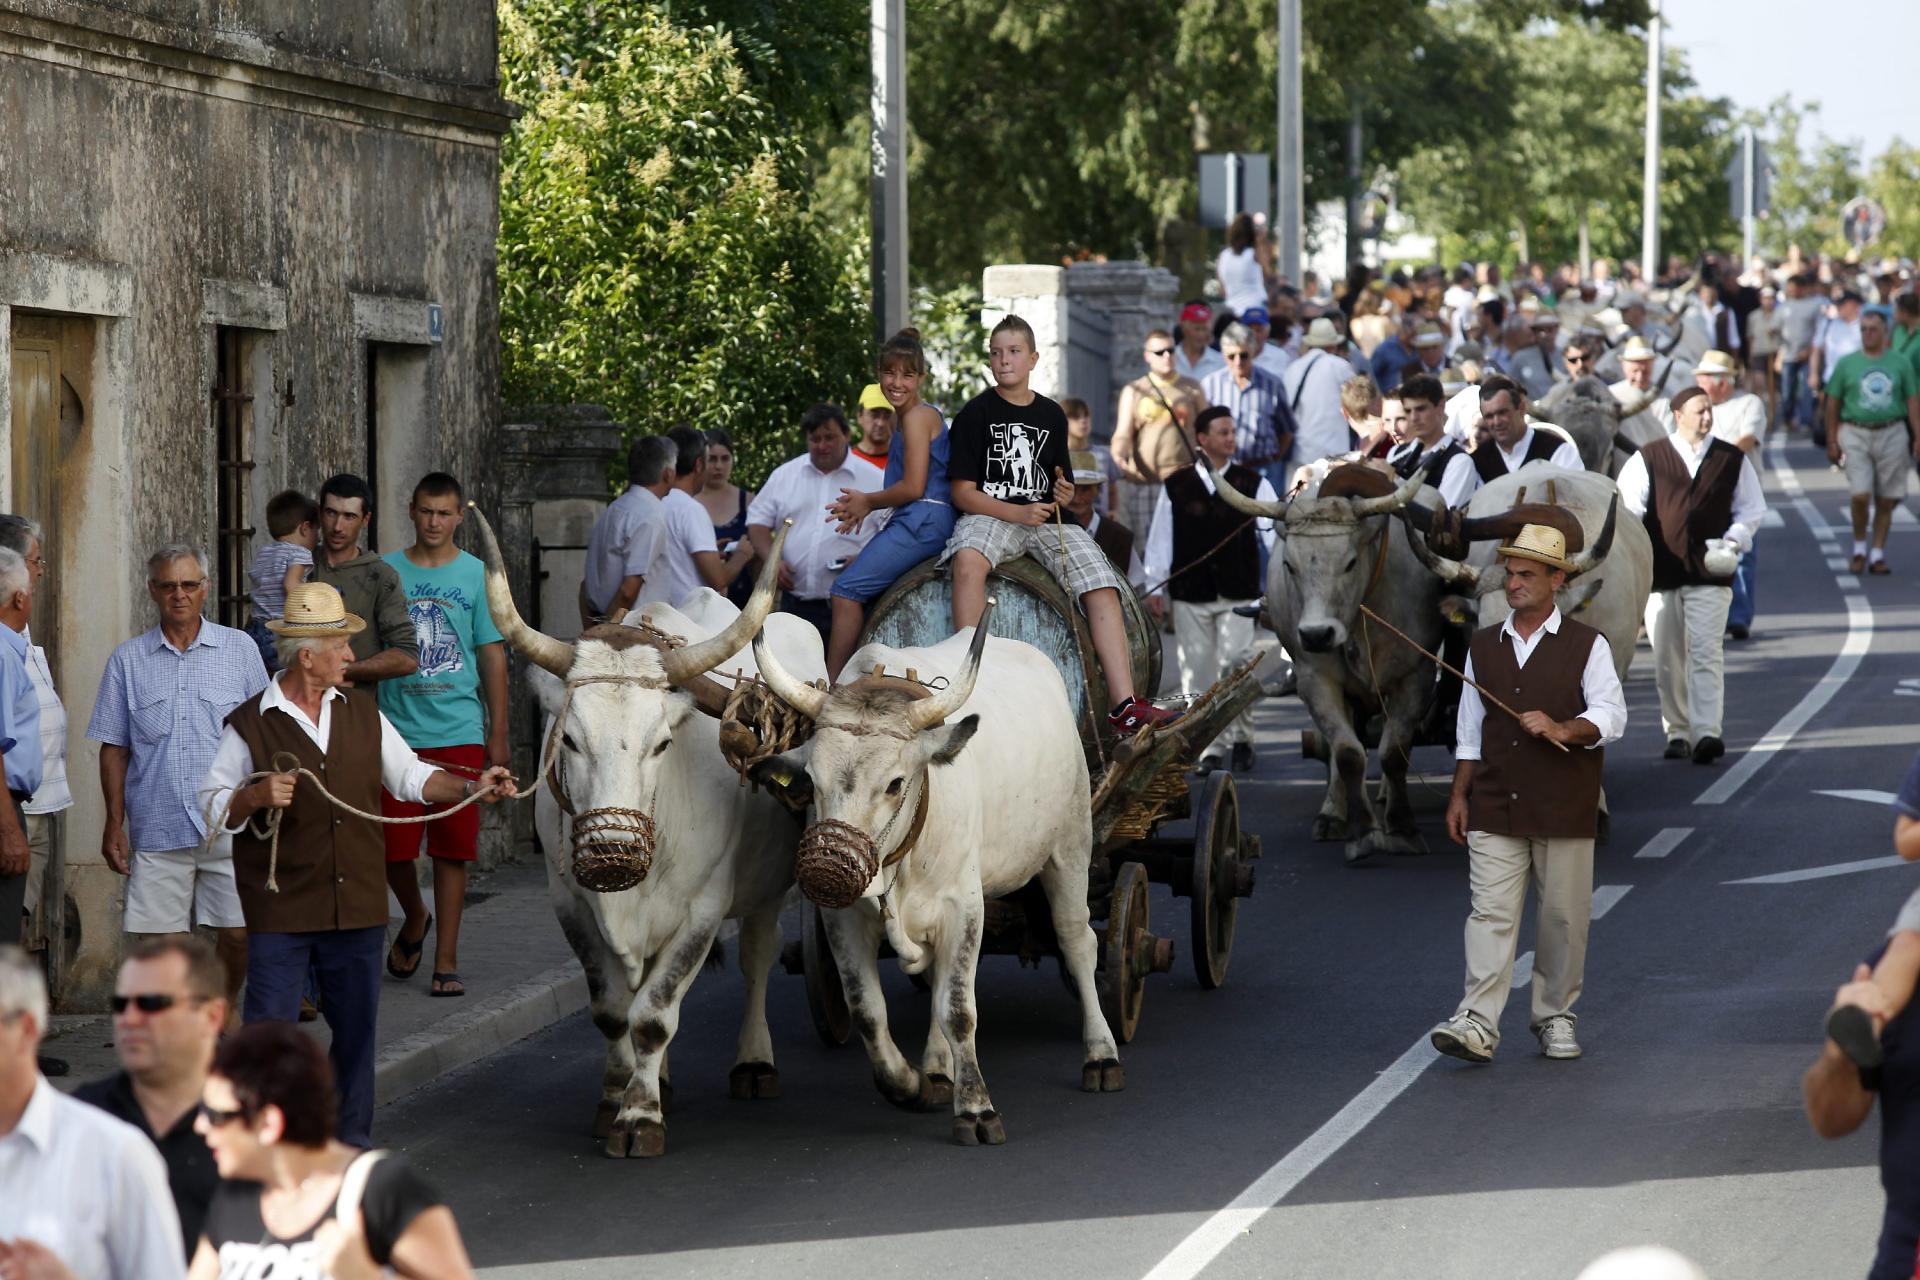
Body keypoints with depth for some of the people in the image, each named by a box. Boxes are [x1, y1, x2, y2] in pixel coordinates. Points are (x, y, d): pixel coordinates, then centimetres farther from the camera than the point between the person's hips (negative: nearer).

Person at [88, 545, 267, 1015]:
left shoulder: (240, 650, 7)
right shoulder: (128, 660, 8)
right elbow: (114, 749, 9)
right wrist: (114, 824, 3)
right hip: (158, 829, 1)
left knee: (237, 934, -2)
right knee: (158, 941, -2)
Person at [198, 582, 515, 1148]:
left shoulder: (362, 713, 11)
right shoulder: (250, 726, -4)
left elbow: (409, 776, 17)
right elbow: (212, 808, -2)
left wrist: (471, 788, 3)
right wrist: (256, 796, -20)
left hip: (358, 907, 5)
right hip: (280, 912, -5)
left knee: (355, 1030, 11)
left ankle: (351, 1141, 21)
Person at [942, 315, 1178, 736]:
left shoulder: (1051, 416, 16)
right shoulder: (975, 414, 2)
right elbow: (963, 493, -3)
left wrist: (1064, 495, -1)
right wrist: (1016, 513, -16)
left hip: (1045, 521, 4)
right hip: (989, 516, -4)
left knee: (1102, 586, -19)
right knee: (969, 556, -40)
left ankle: (1123, 705, -26)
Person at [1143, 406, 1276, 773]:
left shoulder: (1253, 484, 3)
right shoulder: (1176, 487, 4)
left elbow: (1273, 529, -4)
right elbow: (1161, 538, 7)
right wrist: (1156, 588, 5)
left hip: (1238, 594, -1)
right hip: (1190, 596, 1)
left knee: (1235, 664, -9)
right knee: (1197, 673, 2)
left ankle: (1241, 738, 8)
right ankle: (1207, 748, 10)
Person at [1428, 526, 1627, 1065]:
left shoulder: (1586, 646, 2)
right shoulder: (1482, 646, 13)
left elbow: (1610, 717, -5)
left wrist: (1562, 729, -23)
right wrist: (1459, 795, 12)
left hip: (1564, 810, -2)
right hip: (1495, 808, 2)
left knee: (1564, 915, 4)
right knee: (1491, 912, -8)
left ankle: (1555, 1016, 18)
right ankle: (1477, 1024, -16)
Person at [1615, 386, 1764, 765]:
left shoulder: (1732, 460, 8)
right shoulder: (1649, 459, 5)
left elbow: (1752, 509, 16)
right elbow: (1625, 507, 4)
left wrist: (1733, 539, 0)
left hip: (1710, 573, -1)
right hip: (1660, 573, 1)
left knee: (1705, 653, -11)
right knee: (1667, 660, 4)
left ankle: (1706, 733, -18)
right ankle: (1677, 732, 15)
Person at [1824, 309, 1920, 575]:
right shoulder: (1846, 363, 5)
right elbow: (1833, 404, 8)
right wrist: (1832, 441, 4)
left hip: (1891, 435, 1)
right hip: (1856, 434, -1)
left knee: (1886, 501, 3)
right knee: (1860, 495, -13)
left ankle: (1878, 554, 12)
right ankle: (1859, 547, 8)